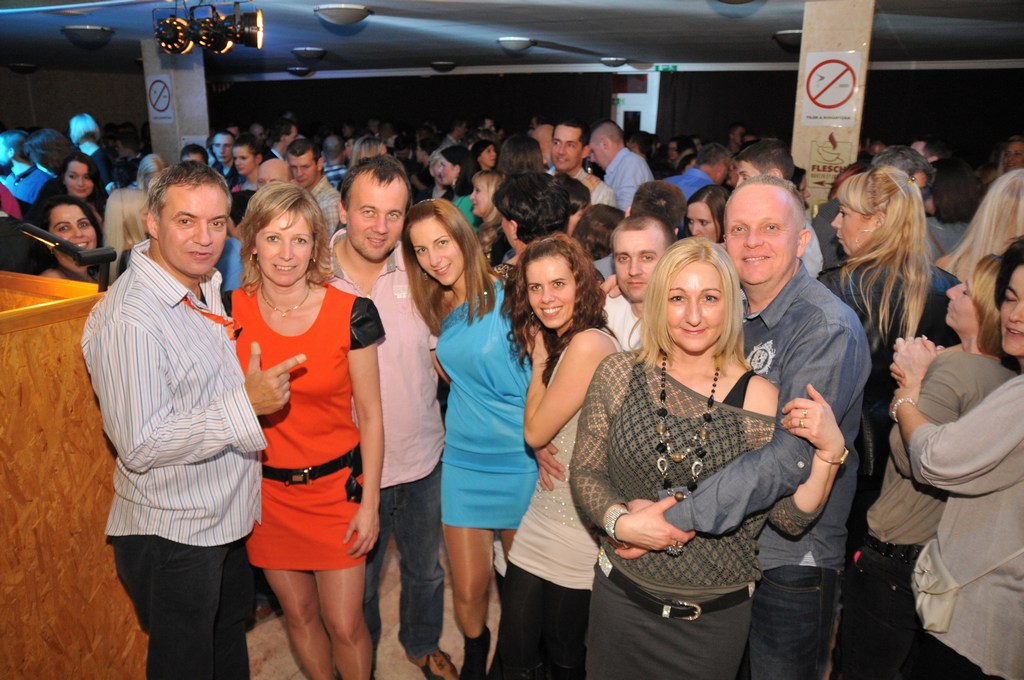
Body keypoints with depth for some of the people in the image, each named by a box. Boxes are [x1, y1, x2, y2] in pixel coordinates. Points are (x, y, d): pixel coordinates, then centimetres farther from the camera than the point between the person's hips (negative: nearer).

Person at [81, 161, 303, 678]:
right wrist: (246, 404, -29)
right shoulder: (128, 320, -26)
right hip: (171, 534, -9)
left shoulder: (203, 287, 4)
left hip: (226, 519, 9)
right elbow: (140, 447, -27)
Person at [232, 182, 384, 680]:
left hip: (336, 485, -2)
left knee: (344, 624, 4)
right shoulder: (231, 310, -5)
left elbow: (370, 415, -7)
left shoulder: (351, 313, -13)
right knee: (298, 613, 17)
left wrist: (369, 503, -6)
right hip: (266, 489, 2)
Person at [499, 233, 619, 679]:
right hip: (542, 521, 8)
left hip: (578, 530, -8)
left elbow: (535, 432, -14)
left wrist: (538, 362, -5)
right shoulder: (557, 343, 8)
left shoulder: (588, 344, -21)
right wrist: (540, 358, 5)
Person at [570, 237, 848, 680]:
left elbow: (791, 518, -8)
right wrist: (621, 522, -19)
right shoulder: (618, 375, -7)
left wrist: (830, 452, -22)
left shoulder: (758, 398, -10)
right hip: (621, 597, 1)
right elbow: (584, 472, -2)